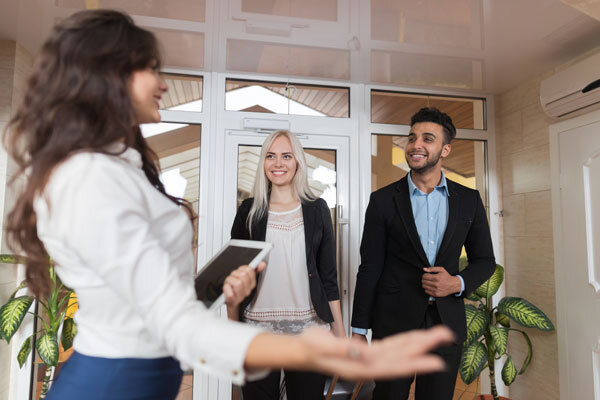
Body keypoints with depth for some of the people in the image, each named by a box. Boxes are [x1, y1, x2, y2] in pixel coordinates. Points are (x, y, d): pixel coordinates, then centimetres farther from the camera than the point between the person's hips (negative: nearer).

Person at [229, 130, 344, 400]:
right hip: (257, 328, 0)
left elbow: (329, 275, 4)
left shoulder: (317, 209, 3)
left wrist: (339, 332, 1)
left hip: (308, 329, 0)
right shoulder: (249, 210, 2)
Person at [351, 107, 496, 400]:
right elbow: (369, 268, -3)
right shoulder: (383, 200, -4)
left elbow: (485, 260, 10)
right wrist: (359, 331, -4)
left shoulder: (469, 200, 3)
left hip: (447, 324, 2)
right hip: (394, 324, -2)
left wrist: (458, 283, -11)